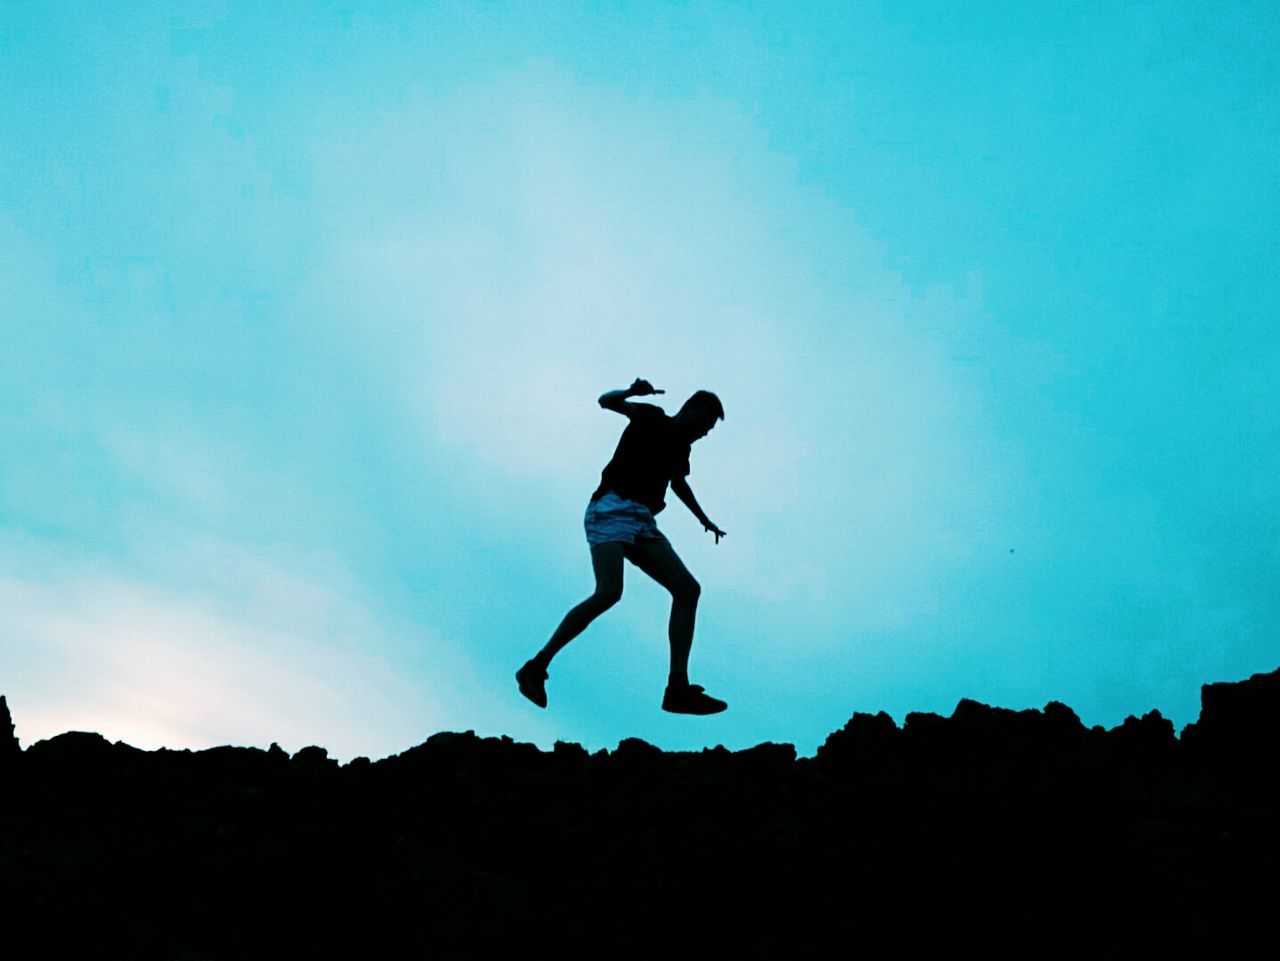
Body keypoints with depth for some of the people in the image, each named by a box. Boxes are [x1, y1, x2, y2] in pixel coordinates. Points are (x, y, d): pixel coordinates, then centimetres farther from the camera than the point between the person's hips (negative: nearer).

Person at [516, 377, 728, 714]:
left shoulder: (681, 445, 23)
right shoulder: (651, 418, 3)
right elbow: (606, 401, -12)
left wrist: (705, 521, 53)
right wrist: (631, 392, -34)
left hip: (643, 523, 9)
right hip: (612, 510, -9)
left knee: (688, 590, -4)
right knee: (609, 592, -28)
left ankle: (677, 690, -7)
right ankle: (536, 667, -22)